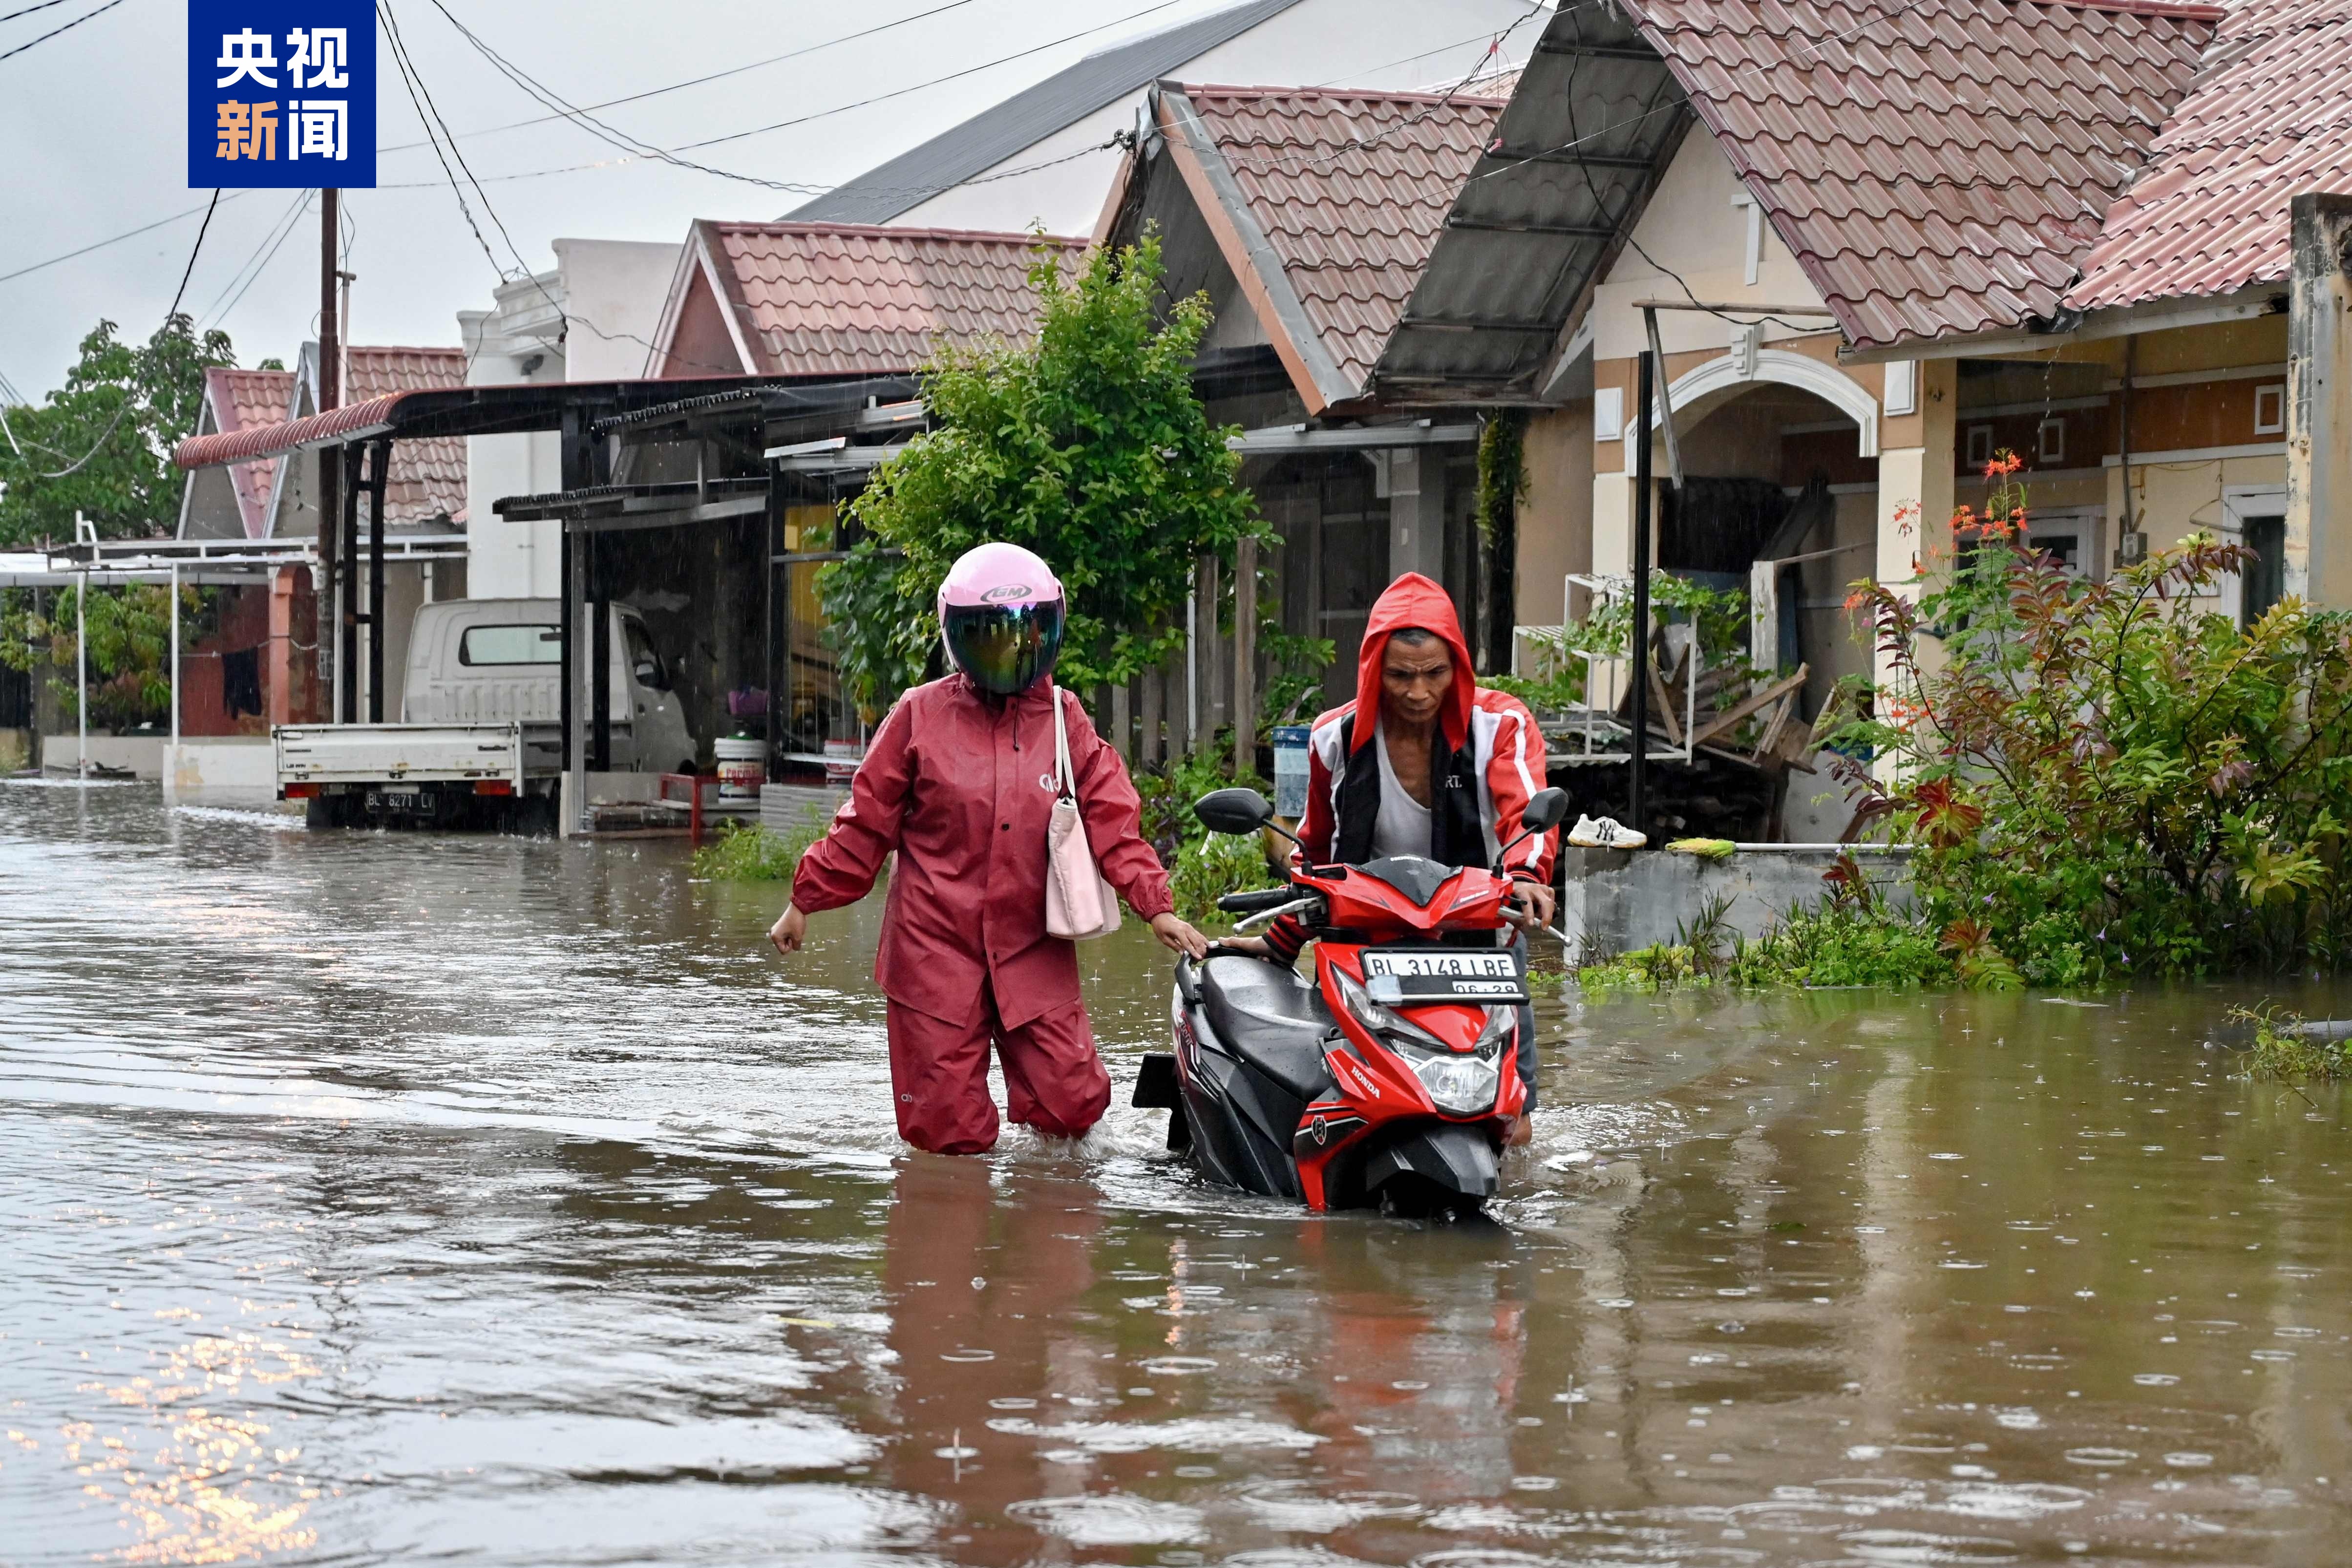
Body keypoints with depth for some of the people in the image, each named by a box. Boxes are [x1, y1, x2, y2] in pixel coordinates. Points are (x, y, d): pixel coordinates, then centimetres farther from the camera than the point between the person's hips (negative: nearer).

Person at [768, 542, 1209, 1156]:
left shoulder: (1066, 721, 8)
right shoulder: (922, 715, 2)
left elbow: (1112, 823, 3)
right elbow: (866, 821, 6)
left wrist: (1156, 905, -9)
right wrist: (806, 899, 5)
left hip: (1033, 954, 2)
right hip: (935, 945, -2)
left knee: (1072, 1106, -7)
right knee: (950, 1136, -3)